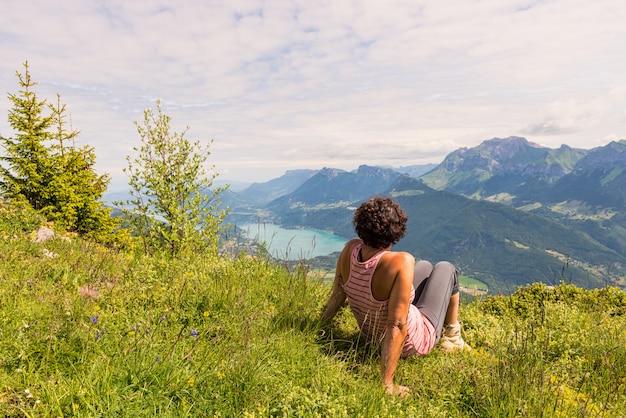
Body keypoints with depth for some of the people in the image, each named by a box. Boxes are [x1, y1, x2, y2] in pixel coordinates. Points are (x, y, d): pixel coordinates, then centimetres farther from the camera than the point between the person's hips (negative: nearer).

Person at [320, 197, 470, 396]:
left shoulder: (350, 249, -22)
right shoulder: (401, 262, -38)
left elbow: (336, 297, -10)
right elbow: (397, 327, -37)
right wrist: (387, 384, -29)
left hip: (371, 334, 5)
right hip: (412, 343, -5)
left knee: (426, 266, 24)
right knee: (446, 269, 14)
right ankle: (452, 338, 33)